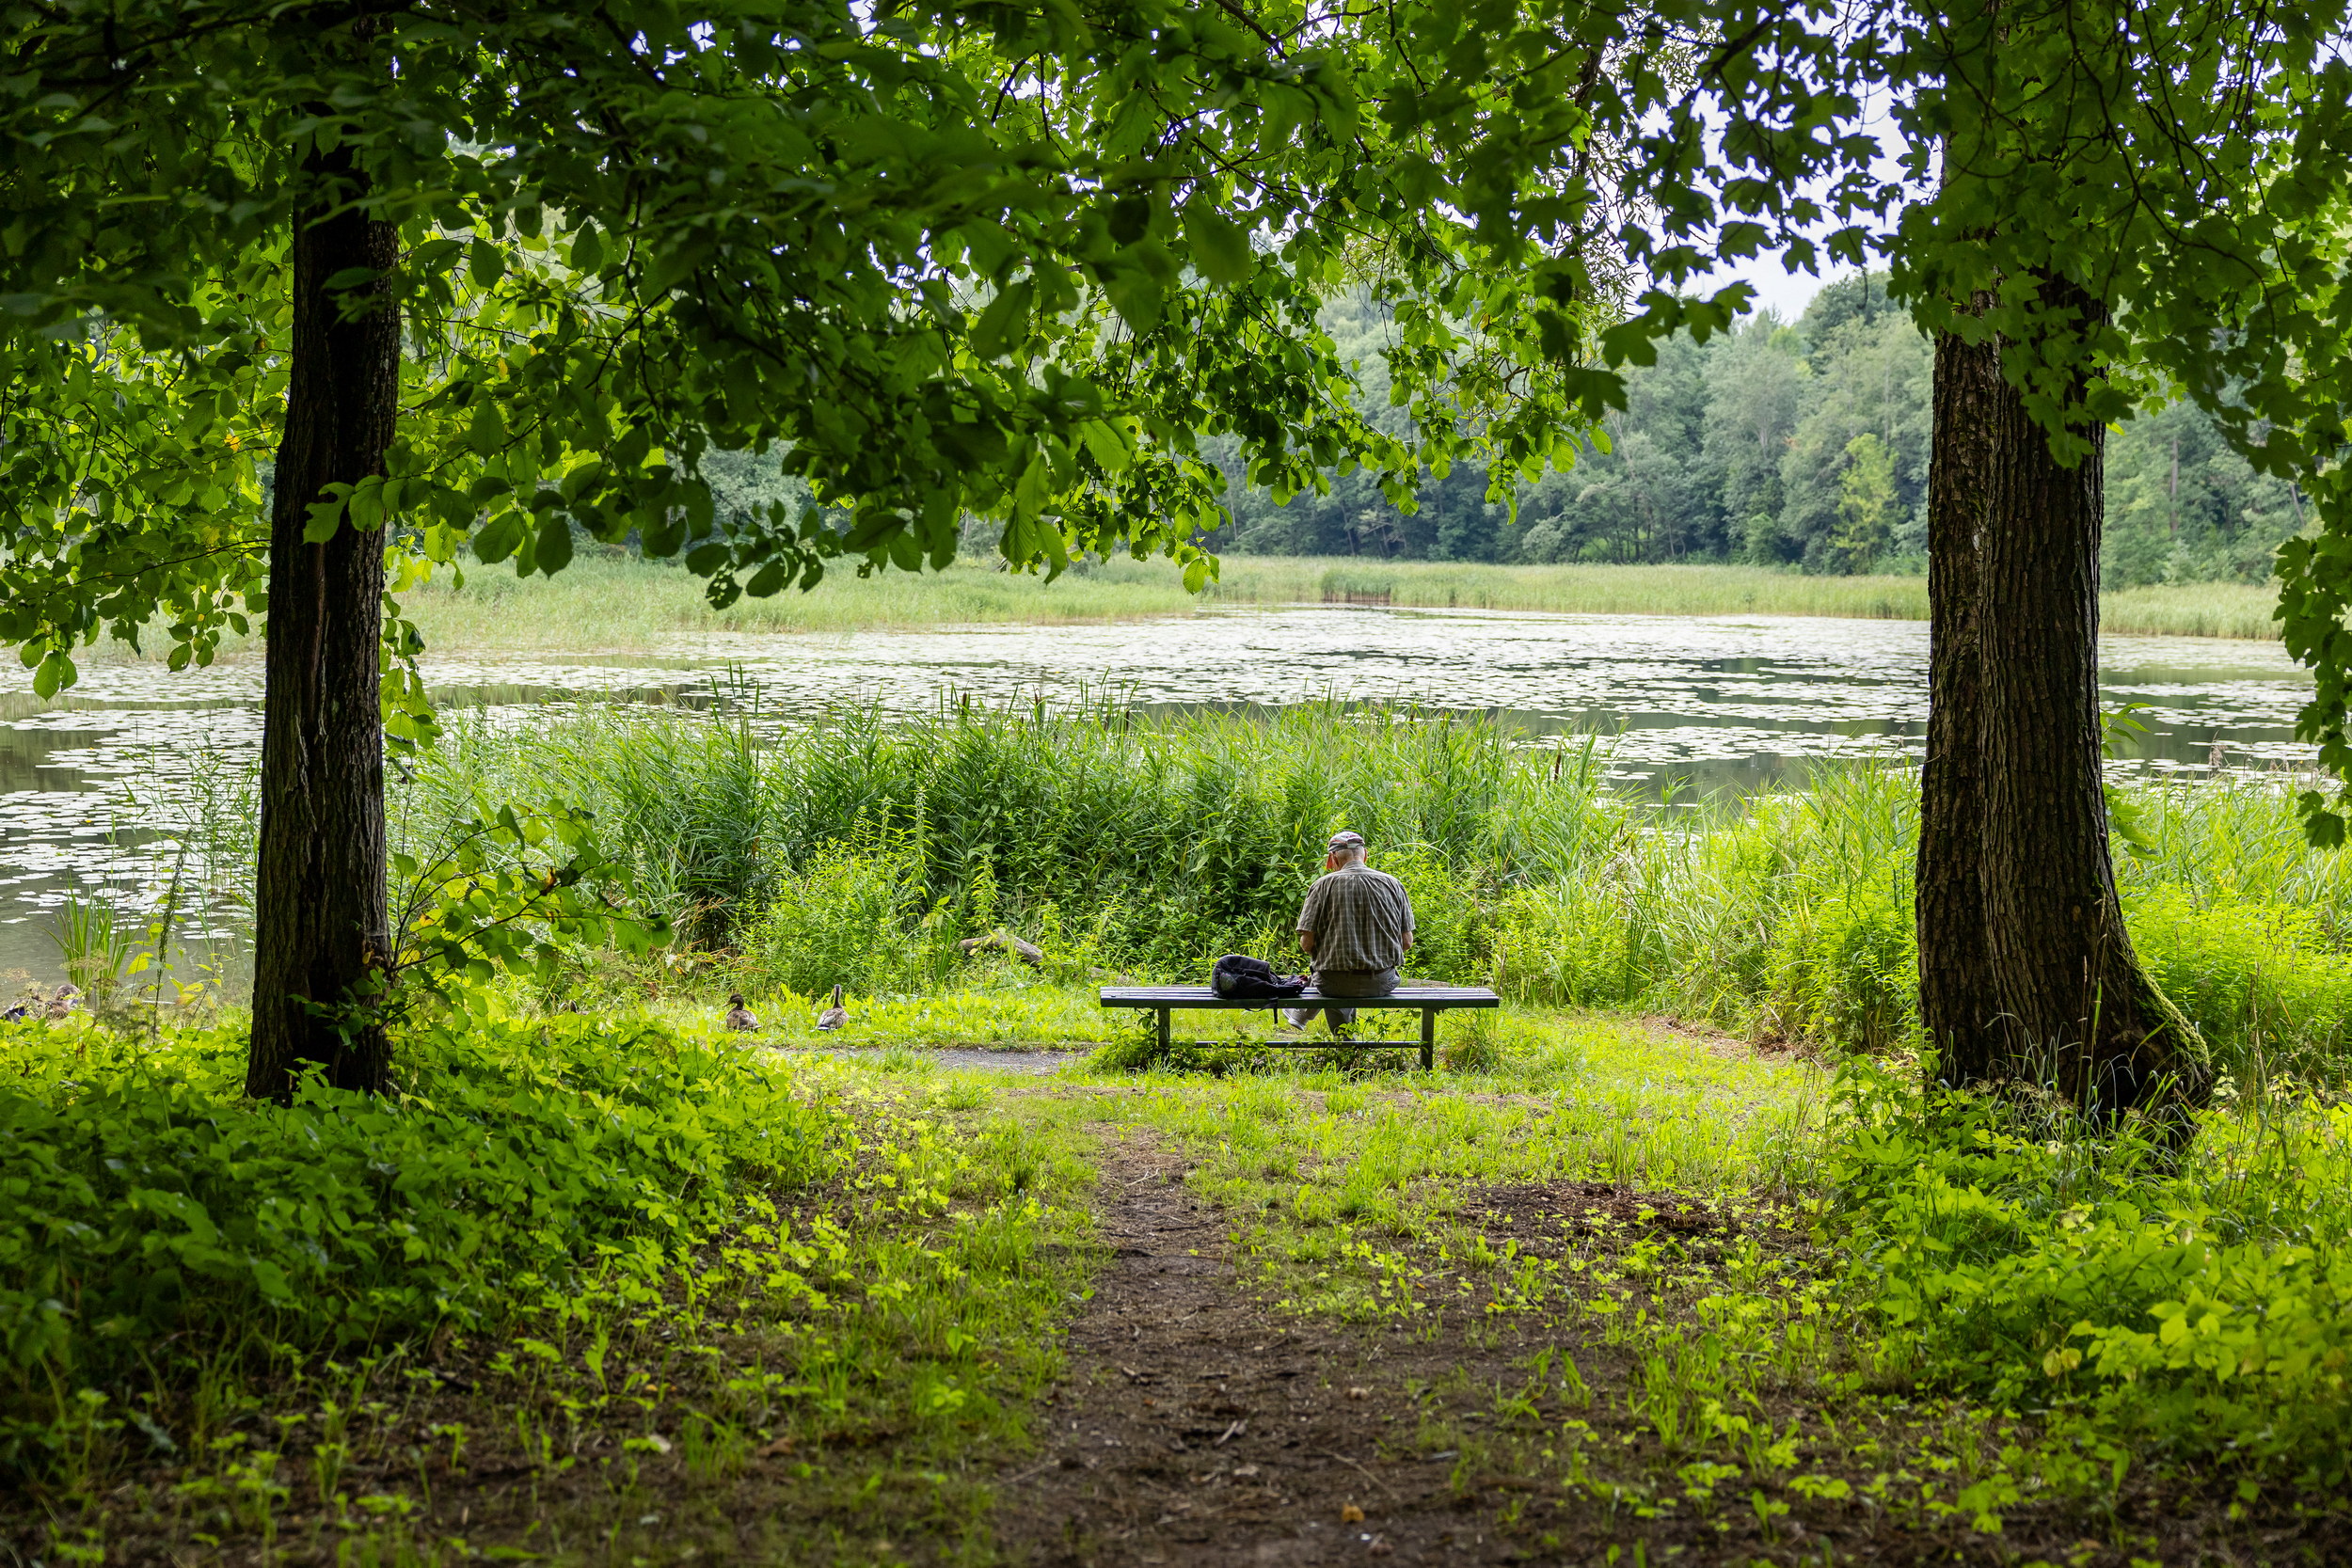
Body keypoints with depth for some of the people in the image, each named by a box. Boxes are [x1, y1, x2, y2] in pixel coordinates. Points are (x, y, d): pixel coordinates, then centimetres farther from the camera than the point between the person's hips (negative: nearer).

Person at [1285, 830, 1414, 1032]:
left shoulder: (1324, 884, -4)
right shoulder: (1392, 884, 3)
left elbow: (1307, 942, -7)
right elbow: (1406, 942, 3)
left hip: (1334, 982, -2)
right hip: (1382, 982, 2)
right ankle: (1301, 1015, 48)